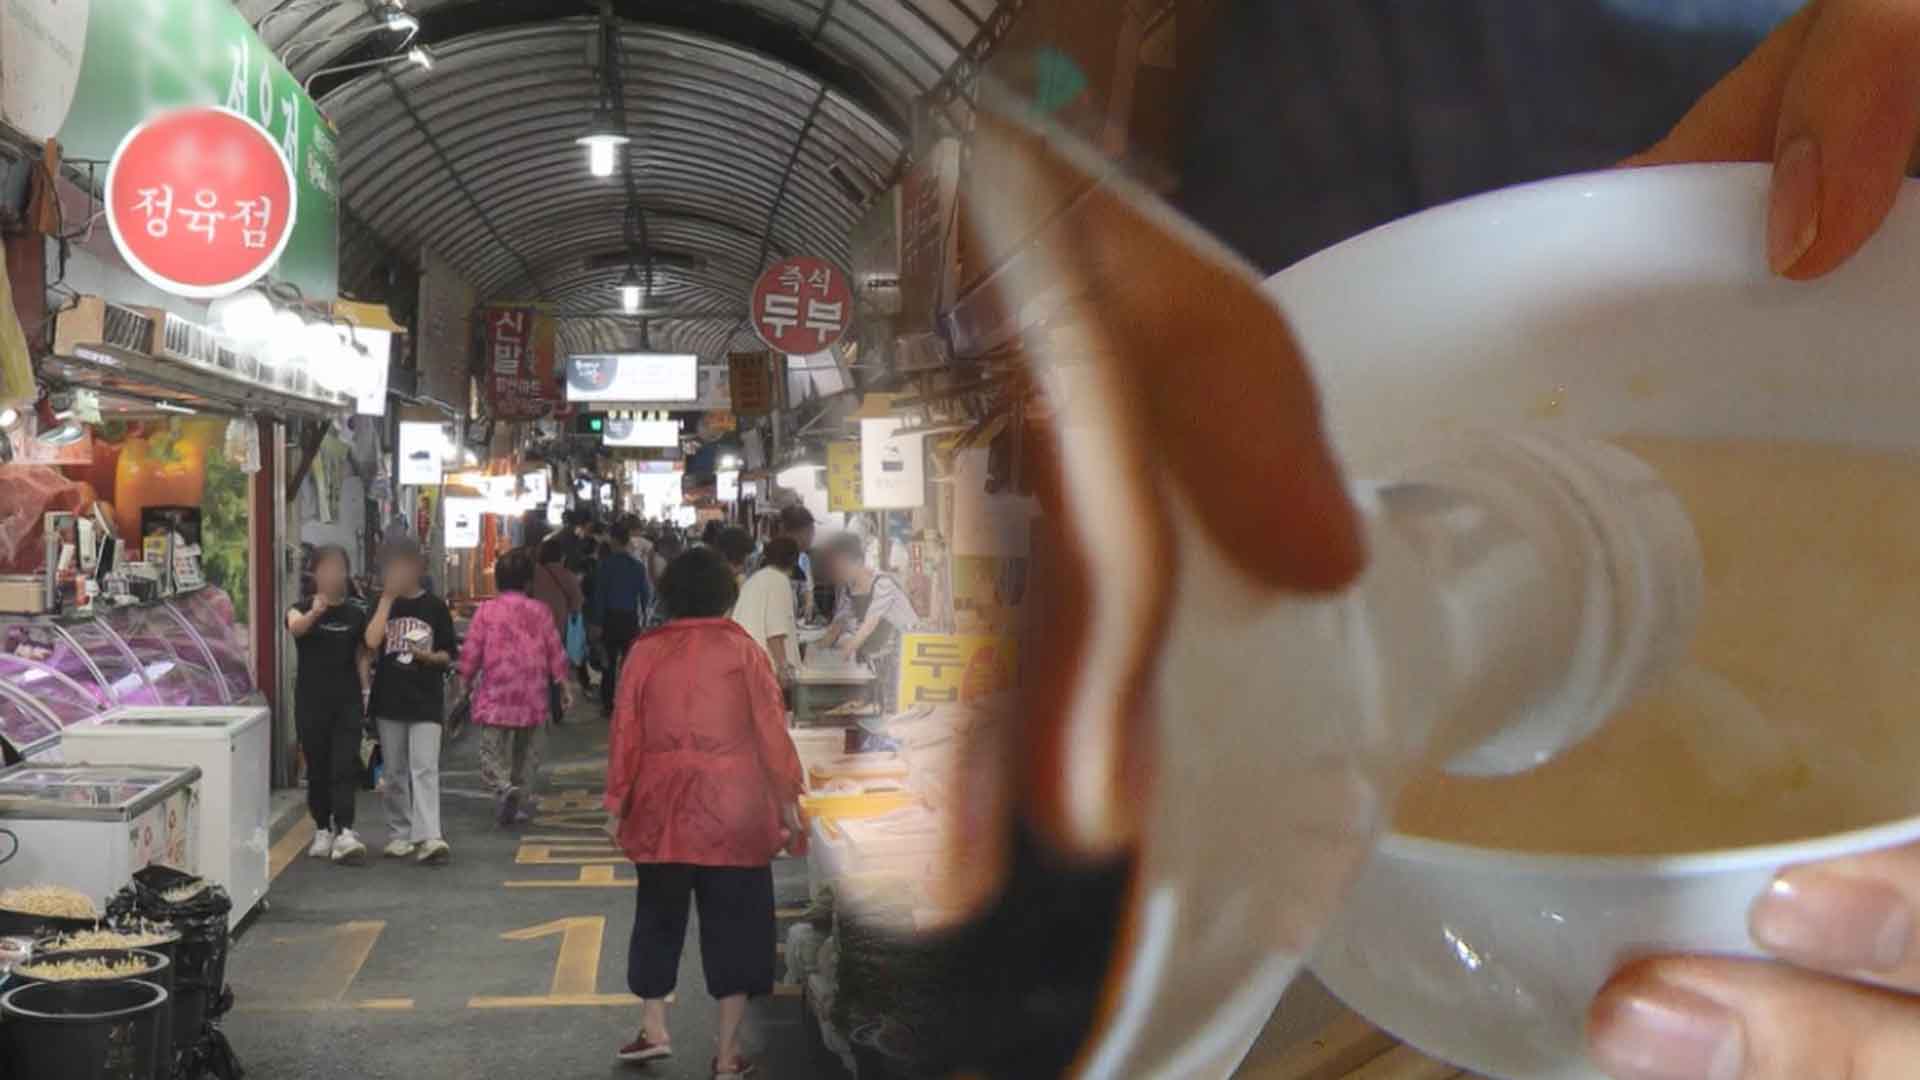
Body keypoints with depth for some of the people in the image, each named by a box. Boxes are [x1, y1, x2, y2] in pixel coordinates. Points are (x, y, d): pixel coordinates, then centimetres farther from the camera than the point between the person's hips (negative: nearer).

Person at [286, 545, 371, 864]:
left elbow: (361, 657, 9)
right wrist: (315, 613, -49)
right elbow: (295, 626, -28)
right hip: (311, 700, 0)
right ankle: (323, 830, 20)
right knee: (317, 768, 7)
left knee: (345, 766, -8)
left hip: (347, 700, 1)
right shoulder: (302, 608, -3)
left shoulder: (356, 613, 4)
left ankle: (344, 832, -15)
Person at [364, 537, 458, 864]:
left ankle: (428, 837, -16)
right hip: (389, 699, 2)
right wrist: (387, 598, -12)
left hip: (426, 701, -2)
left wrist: (430, 657, -16)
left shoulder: (435, 606, 2)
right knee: (395, 772, 10)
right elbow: (371, 641, -14)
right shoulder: (382, 604, 5)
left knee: (425, 769, -10)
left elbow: (448, 655, 5)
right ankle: (400, 834, 21)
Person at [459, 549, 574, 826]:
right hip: (533, 698, 2)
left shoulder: (486, 611, -2)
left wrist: (466, 680, 13)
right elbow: (555, 650, 3)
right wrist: (564, 685, 11)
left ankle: (503, 788, -23)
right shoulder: (540, 611, 2)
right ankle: (523, 801, 18)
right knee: (528, 754, 16)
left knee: (492, 751, 2)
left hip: (496, 697, -2)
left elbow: (471, 651, -1)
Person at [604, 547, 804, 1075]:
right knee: (735, 923, 6)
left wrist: (617, 802, 9)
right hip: (734, 811, -1)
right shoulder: (743, 651, -3)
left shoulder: (646, 651, 1)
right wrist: (786, 798, 4)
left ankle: (653, 1029, 19)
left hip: (663, 810, 2)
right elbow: (771, 730, -3)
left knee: (659, 915, 18)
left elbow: (624, 731, 2)